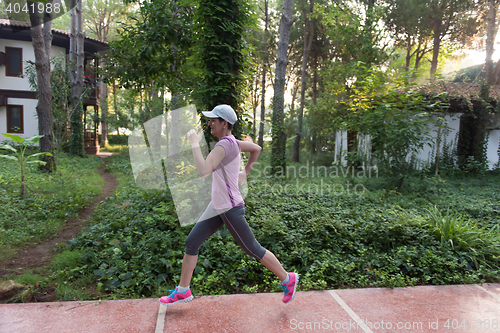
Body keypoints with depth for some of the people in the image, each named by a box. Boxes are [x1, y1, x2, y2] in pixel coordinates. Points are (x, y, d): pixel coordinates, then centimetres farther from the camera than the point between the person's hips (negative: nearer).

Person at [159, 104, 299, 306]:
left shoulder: (224, 144, -22)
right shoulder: (232, 142, 5)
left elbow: (203, 171, -33)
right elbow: (257, 149, 21)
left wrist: (195, 143, -23)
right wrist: (245, 172, 23)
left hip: (230, 209, -10)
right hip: (217, 207, 10)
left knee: (253, 250, 5)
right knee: (191, 243, 11)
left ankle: (287, 279, 25)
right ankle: (183, 291, 24)